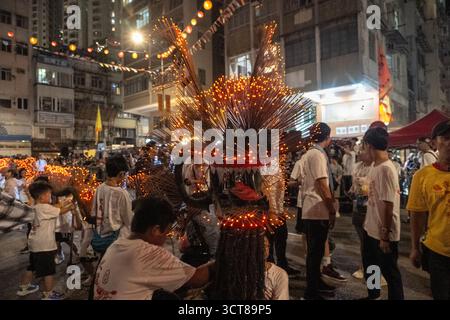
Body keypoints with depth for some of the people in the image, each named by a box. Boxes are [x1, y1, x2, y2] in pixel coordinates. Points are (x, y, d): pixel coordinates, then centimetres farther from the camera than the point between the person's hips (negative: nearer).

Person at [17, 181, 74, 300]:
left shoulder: (37, 207, 9)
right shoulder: (45, 208, -21)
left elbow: (54, 209, 12)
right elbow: (61, 211, -18)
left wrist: (65, 204, 8)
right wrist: (71, 206, -2)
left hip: (35, 244, 10)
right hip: (44, 245, -10)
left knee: (32, 267, 26)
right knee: (48, 271, 1)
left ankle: (24, 288, 41)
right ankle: (47, 295, 10)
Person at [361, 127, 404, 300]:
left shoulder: (386, 169, -24)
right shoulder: (374, 165, 4)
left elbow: (388, 205, -24)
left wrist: (385, 235, -19)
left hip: (384, 233, -9)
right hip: (371, 229, 9)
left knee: (389, 271, 9)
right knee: (369, 266, 24)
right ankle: (373, 295, 45)